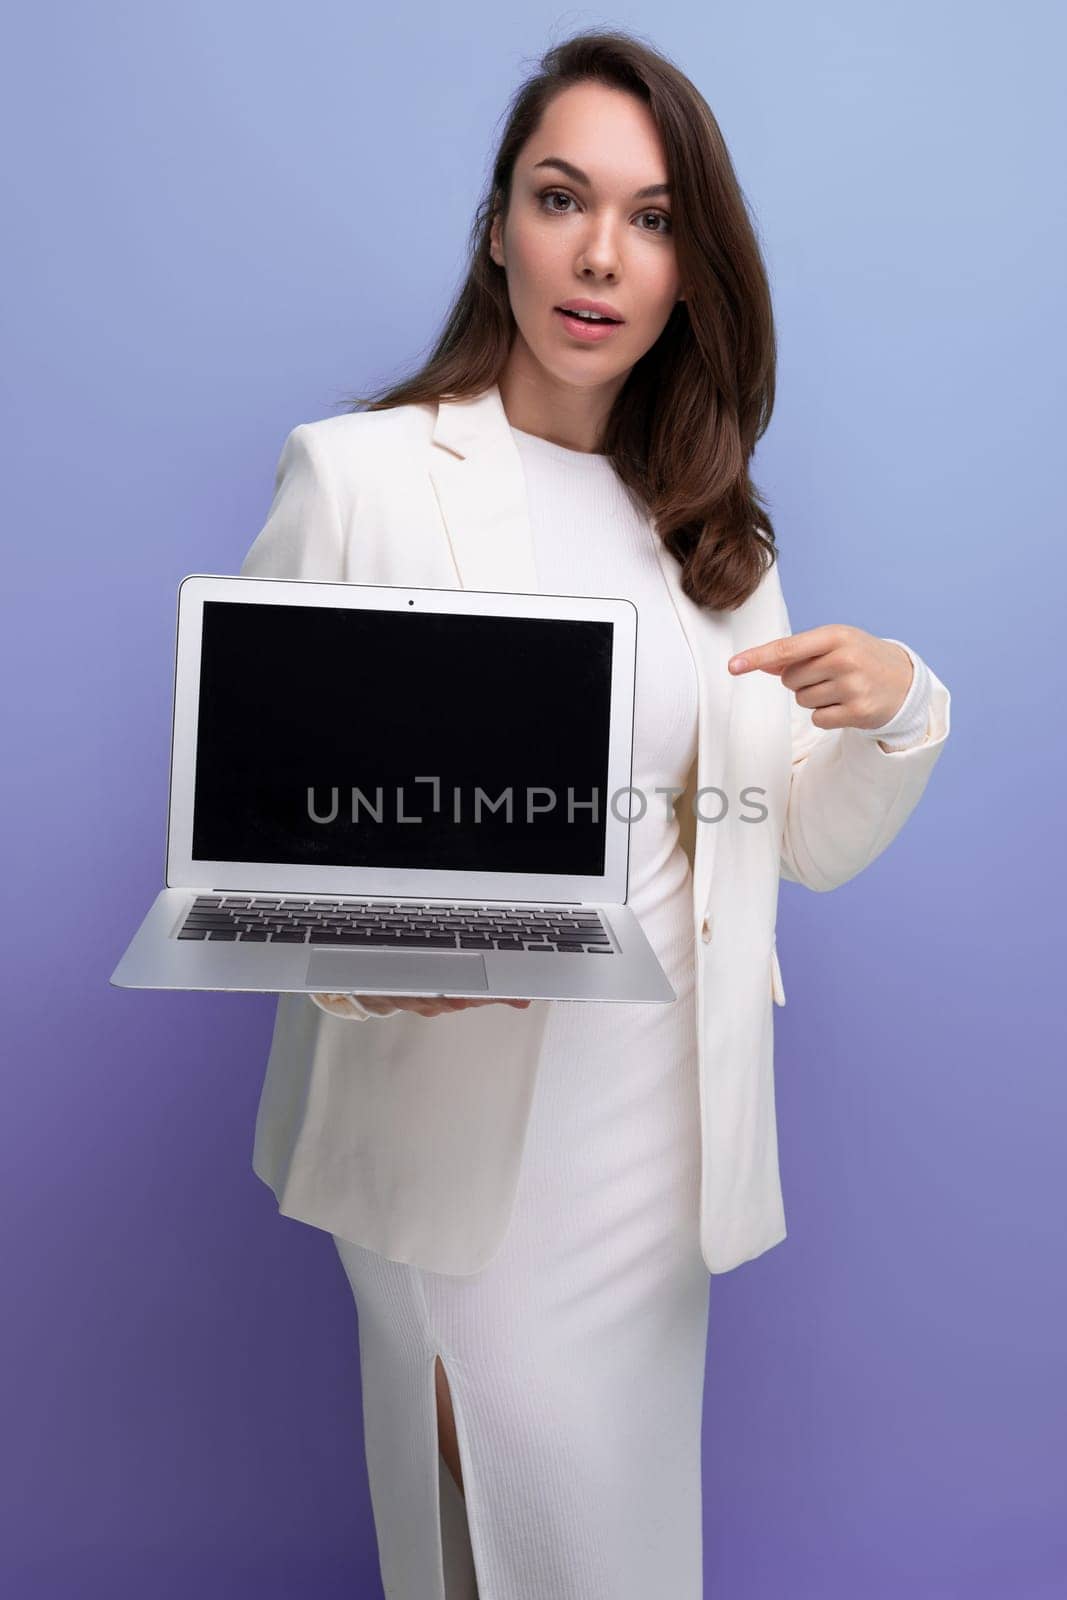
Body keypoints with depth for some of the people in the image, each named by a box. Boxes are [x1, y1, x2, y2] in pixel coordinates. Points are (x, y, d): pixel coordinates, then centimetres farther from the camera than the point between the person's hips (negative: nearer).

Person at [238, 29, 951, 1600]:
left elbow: (813, 847, 8)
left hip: (657, 1109, 5)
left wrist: (899, 709, -11)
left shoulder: (713, 532, 7)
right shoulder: (355, 472, -8)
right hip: (449, 1109, -4)